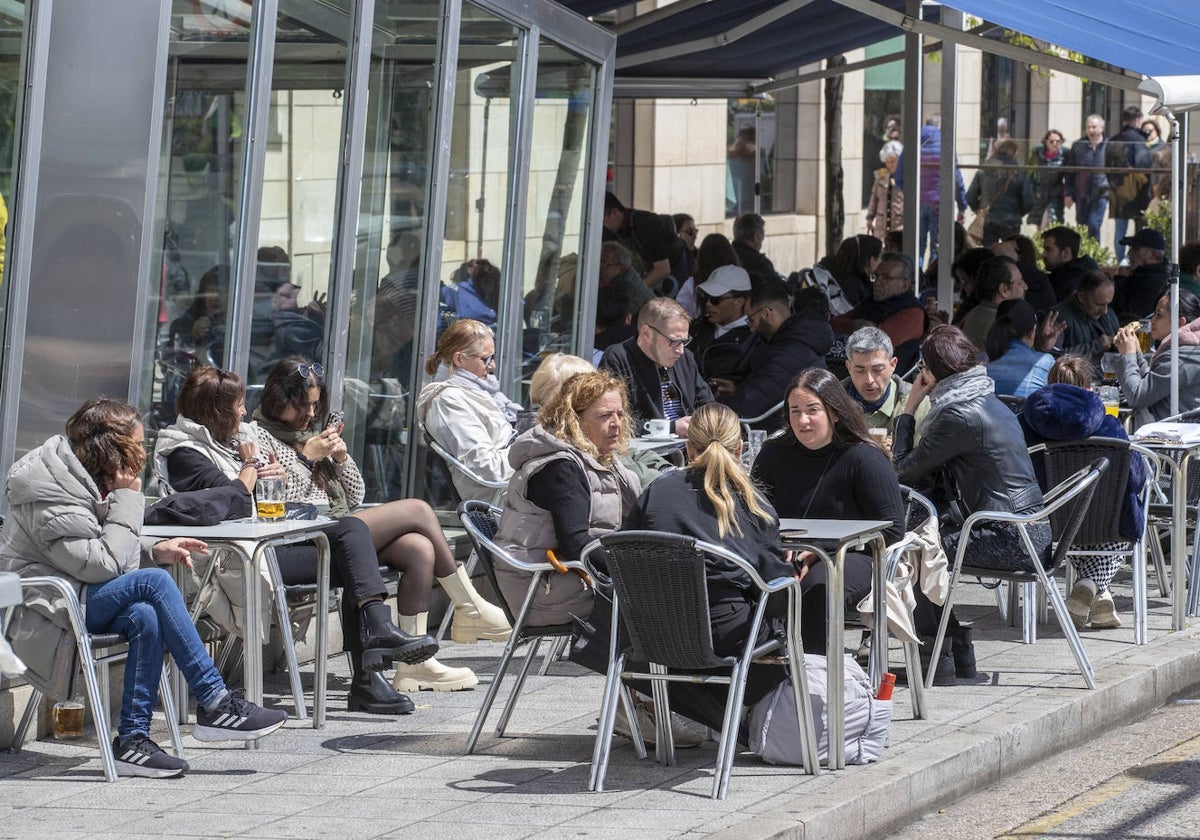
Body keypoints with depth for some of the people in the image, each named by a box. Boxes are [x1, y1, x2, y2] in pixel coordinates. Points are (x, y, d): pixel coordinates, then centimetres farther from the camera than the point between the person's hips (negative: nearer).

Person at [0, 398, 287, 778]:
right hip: (47, 610, -9)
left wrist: (153, 550, 3)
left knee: (144, 617, -22)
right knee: (154, 582, -25)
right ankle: (214, 704, -20)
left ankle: (132, 739, -23)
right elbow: (103, 564, -22)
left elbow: (106, 550, 21)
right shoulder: (51, 498, -20)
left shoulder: (86, 480, 10)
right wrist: (127, 500, -16)